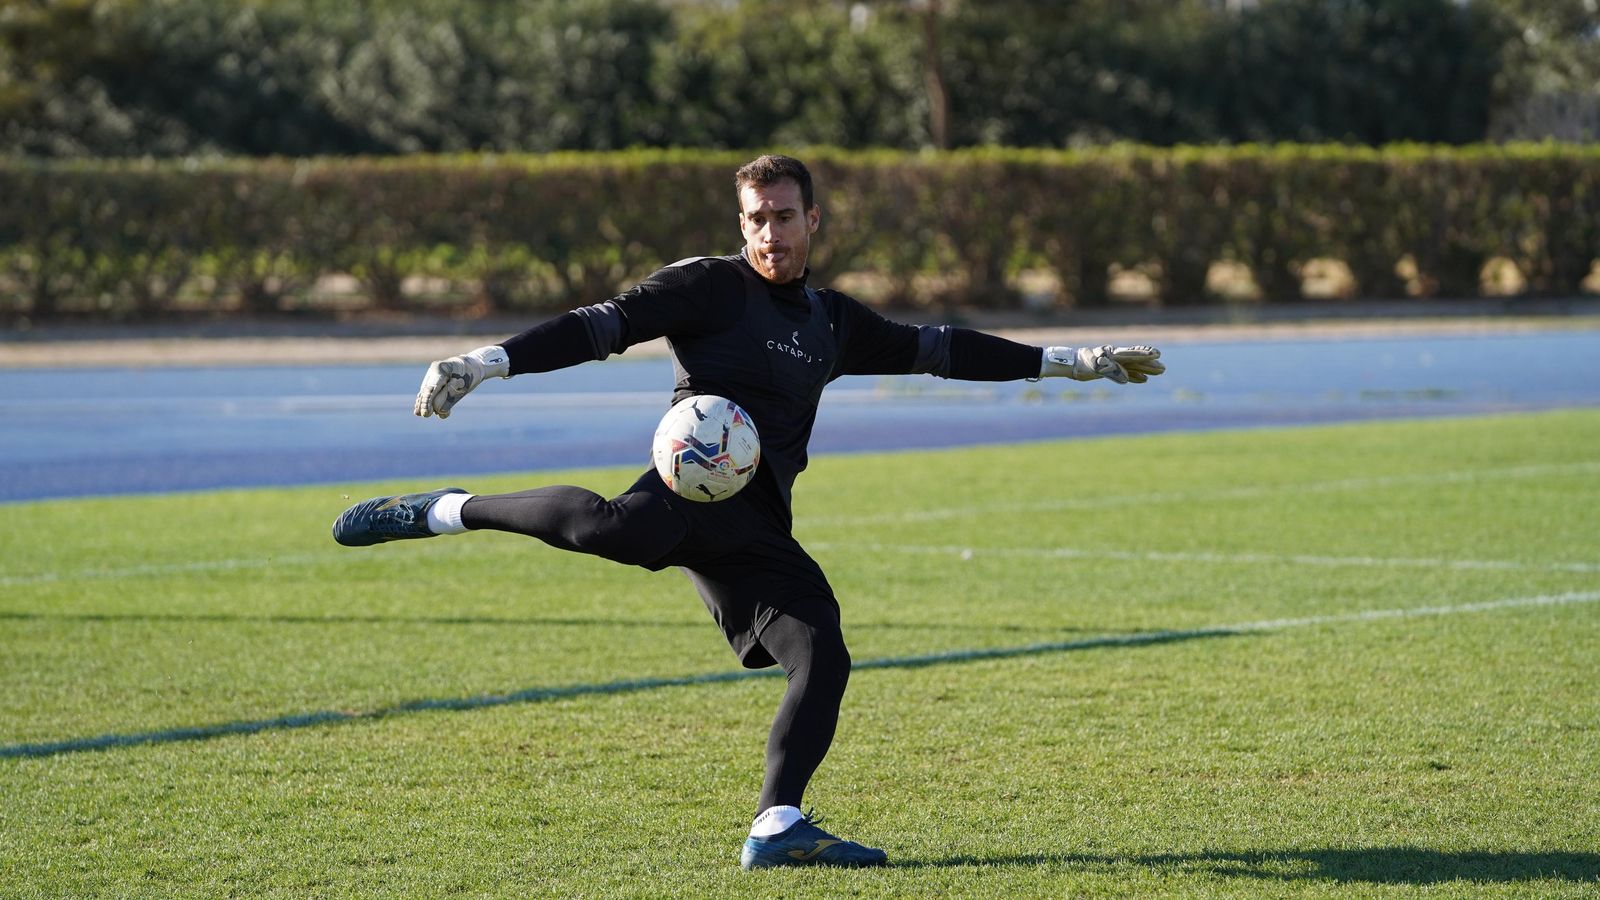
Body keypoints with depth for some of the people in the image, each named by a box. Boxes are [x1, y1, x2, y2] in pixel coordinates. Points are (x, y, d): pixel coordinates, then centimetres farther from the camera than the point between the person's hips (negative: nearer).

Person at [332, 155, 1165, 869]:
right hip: (700, 488, -6)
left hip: (757, 531, 6)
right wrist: (487, 362, -15)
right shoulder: (710, 287, 6)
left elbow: (936, 349, 35)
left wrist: (1070, 361, 39)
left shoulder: (831, 322, 25)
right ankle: (445, 511, -23)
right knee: (611, 526, -38)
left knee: (822, 662, -7)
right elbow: (602, 326, -3)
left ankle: (777, 828, -5)